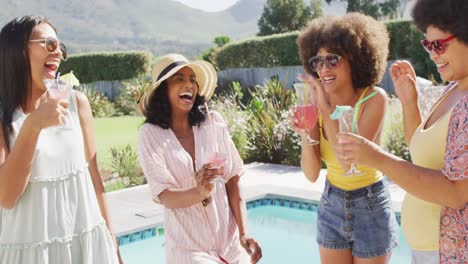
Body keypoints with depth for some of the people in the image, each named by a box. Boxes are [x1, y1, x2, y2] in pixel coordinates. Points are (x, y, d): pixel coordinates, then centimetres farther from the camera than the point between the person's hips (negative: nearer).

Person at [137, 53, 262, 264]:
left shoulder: (213, 122, -4)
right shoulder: (151, 134, -9)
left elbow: (232, 181, -2)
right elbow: (165, 196, -14)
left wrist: (244, 234, -9)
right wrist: (199, 193, -32)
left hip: (231, 242, 2)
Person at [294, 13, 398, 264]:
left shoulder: (374, 98, -18)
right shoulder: (318, 104, -7)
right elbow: (311, 174, -9)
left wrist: (326, 108, -26)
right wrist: (305, 134, -25)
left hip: (370, 205, -4)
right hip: (332, 204, 4)